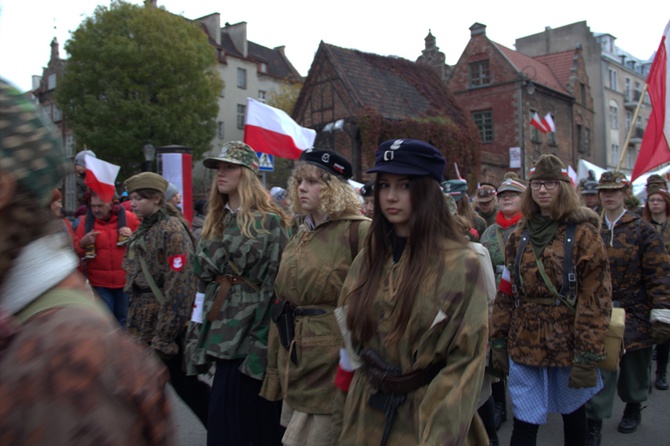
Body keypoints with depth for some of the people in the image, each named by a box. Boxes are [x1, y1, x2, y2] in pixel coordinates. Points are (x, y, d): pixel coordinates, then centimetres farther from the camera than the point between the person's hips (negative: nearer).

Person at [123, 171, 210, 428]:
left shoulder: (172, 229, -15)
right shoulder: (144, 230, 12)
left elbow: (179, 287, -20)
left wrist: (162, 338, -20)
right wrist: (133, 322, 18)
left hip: (164, 327, -8)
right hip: (142, 326, 8)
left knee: (184, 384, 4)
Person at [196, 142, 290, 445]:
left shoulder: (269, 221, -9)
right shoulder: (216, 221, 13)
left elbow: (276, 284, -14)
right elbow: (204, 276, 17)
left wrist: (263, 342, -17)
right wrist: (202, 325, 12)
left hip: (253, 334, -6)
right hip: (225, 334, 7)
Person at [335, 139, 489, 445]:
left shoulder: (461, 265, -13)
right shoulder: (367, 260, 1)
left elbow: (466, 362, -14)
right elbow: (351, 336, 9)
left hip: (428, 414, -4)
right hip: (366, 411, 4)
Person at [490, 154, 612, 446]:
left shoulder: (583, 234, -6)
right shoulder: (520, 235, 7)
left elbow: (596, 297, -11)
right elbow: (506, 292, 8)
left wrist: (588, 354, -15)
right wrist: (499, 341, 6)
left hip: (567, 343, -3)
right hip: (524, 343, 3)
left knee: (572, 412, 16)